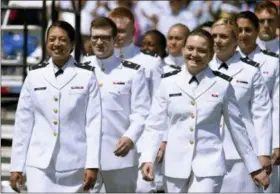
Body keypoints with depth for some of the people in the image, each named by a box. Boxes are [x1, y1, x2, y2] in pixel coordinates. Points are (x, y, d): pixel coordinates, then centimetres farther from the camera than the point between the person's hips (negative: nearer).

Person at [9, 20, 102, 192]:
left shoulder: (87, 76, 2)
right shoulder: (34, 76, 8)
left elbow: (94, 122, -3)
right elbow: (23, 122, 8)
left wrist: (93, 165, -10)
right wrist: (16, 166, 5)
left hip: (74, 164, -1)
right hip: (40, 163, 1)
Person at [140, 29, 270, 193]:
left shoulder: (223, 86, 1)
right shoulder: (168, 84, 4)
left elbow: (237, 127, 6)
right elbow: (155, 125, 5)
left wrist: (255, 167, 8)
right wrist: (148, 159, -8)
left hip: (208, 166, -3)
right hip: (176, 166, 3)